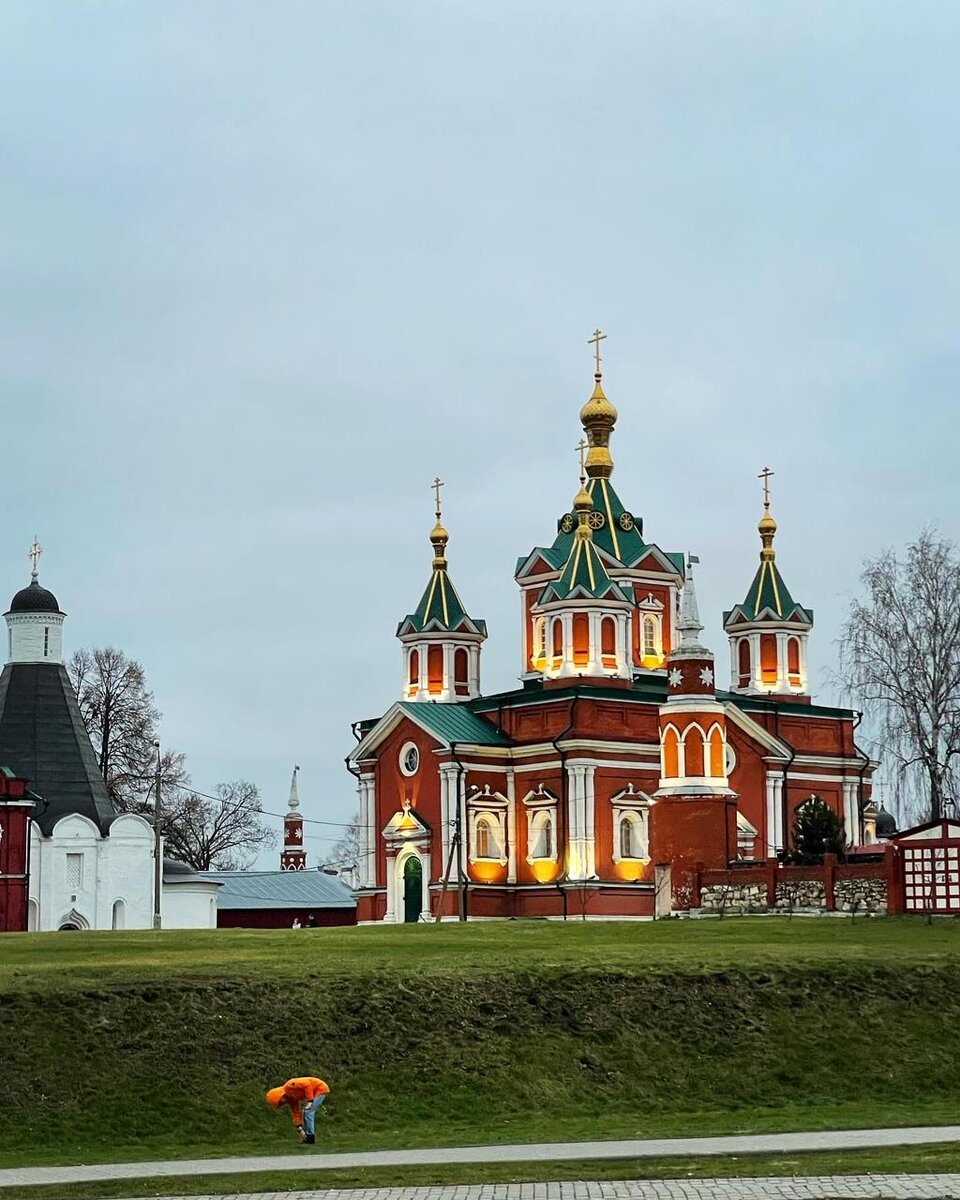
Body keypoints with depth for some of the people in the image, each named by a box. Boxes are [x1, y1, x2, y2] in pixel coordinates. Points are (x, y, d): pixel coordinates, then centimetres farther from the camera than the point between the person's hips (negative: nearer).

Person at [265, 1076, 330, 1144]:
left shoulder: (289, 1086, -22)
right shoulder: (290, 1099, 6)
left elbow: (307, 1084, -28)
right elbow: (296, 1114, 9)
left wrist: (309, 1100, -23)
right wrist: (300, 1129, 5)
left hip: (321, 1089, -10)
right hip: (316, 1092, 10)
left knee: (308, 1112, -11)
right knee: (306, 1113, 13)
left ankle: (310, 1138, -5)